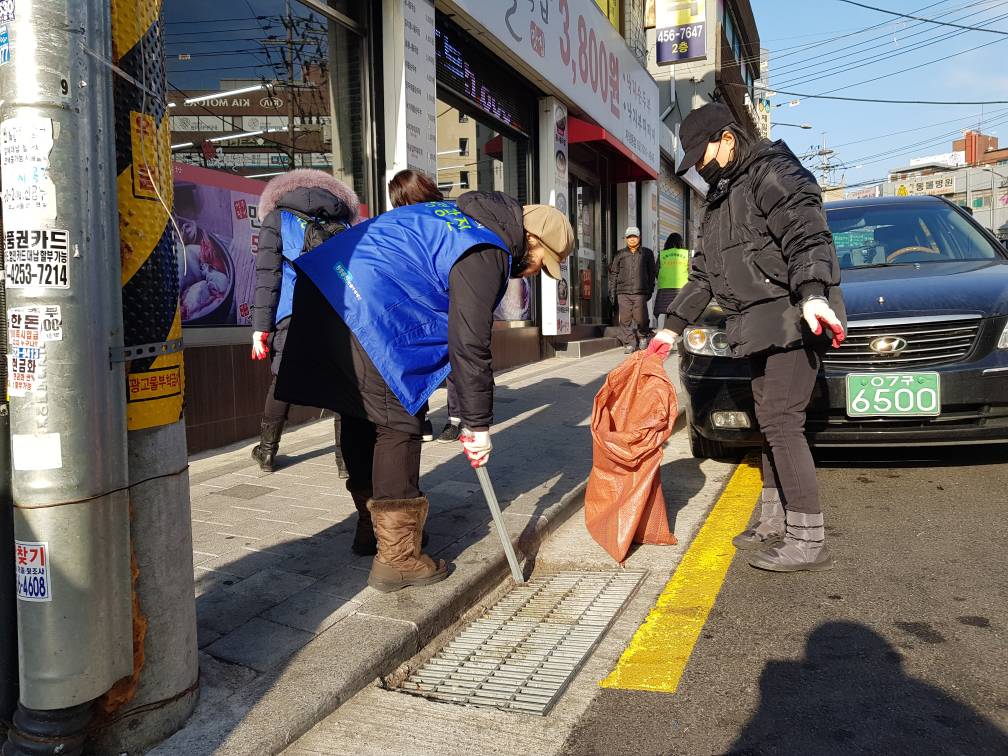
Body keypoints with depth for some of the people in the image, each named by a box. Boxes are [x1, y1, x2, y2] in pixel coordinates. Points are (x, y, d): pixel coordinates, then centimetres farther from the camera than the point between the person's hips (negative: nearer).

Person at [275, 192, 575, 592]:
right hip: (366, 313, -11)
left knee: (362, 414, 18)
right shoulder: (485, 253, -10)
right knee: (398, 424, -3)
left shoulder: (465, 216, 20)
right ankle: (397, 558, 2)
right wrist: (477, 423, -6)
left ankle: (373, 526, 34)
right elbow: (470, 344, -13)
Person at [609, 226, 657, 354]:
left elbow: (652, 273, 14)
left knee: (640, 318, -9)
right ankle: (629, 344, 5)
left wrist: (650, 290, 5)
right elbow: (613, 273, 14)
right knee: (625, 320, -2)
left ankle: (643, 336, 20)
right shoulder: (620, 255, 14)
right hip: (623, 292, 2)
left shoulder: (647, 253, 12)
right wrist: (612, 292, 6)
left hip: (640, 292, -1)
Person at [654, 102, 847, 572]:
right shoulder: (720, 199, 24)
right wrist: (672, 326, 23)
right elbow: (702, 274, 26)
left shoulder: (771, 172, -5)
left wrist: (812, 294, -35)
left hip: (791, 319, -9)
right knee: (769, 423, 11)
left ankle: (808, 540, -9)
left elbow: (806, 233, -20)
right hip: (761, 328, 10)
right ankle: (774, 524, 19)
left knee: (781, 423, -14)